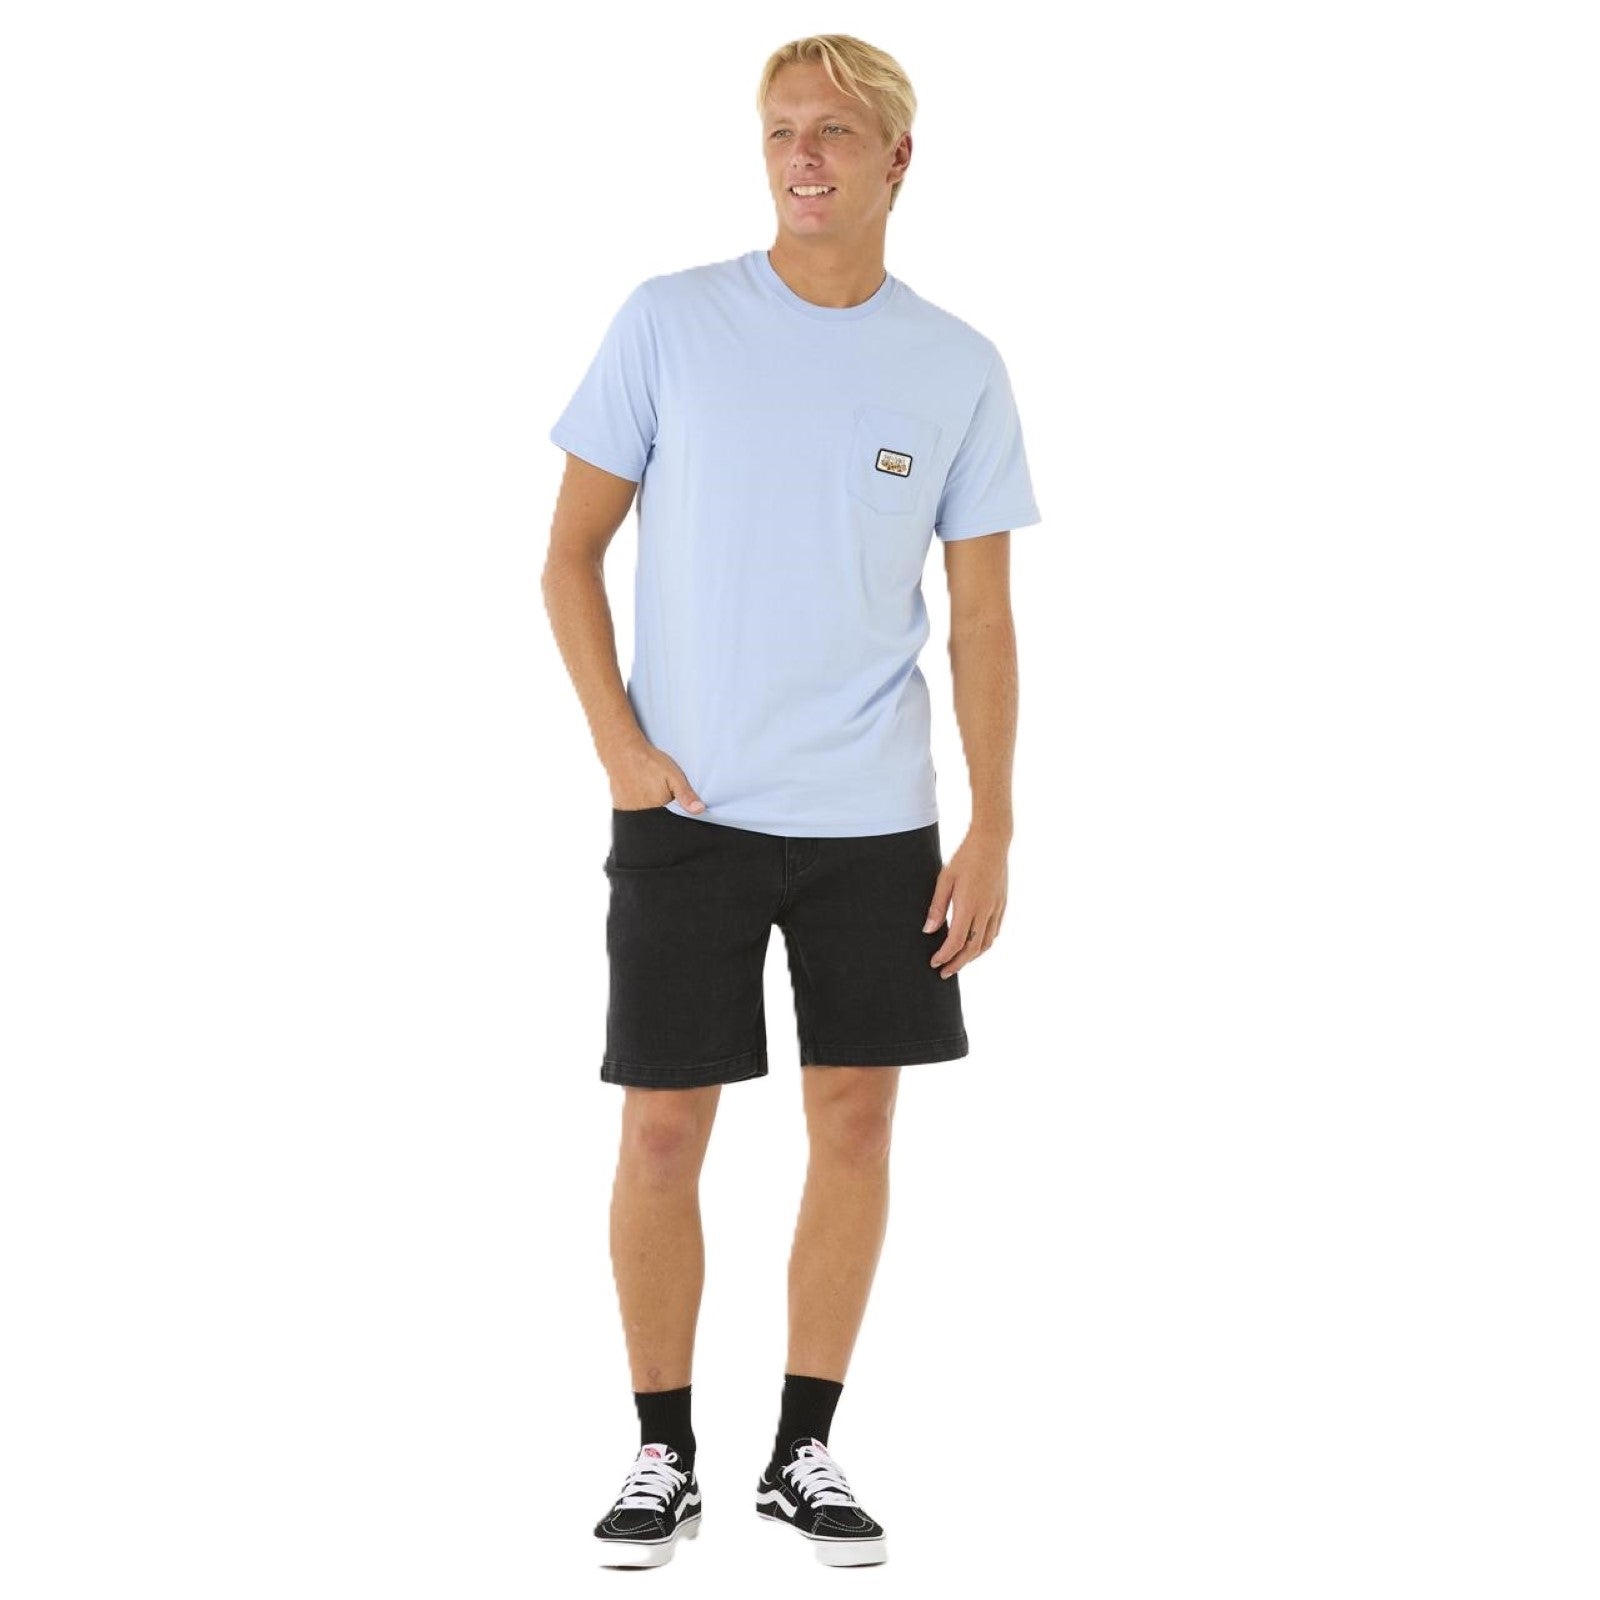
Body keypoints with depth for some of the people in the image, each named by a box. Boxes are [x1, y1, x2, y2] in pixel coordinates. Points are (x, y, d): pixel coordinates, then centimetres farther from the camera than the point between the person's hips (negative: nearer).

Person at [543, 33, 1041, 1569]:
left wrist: (993, 829, -1)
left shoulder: (958, 371, 2)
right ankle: (663, 1456, 16)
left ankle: (804, 1453, 20)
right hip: (686, 810, -1)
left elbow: (984, 617, 6)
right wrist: (621, 749, -8)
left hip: (875, 821, 2)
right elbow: (572, 551, 2)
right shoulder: (670, 322, -2)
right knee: (662, 1131, 0)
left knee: (856, 1118, 5)